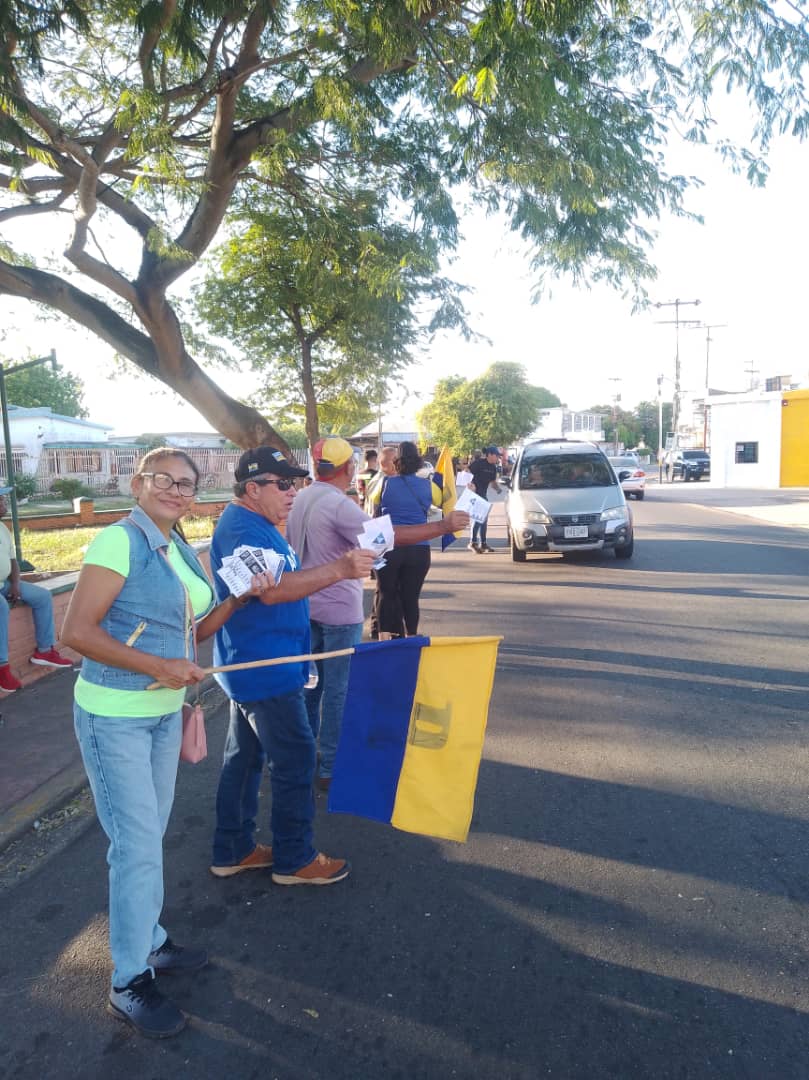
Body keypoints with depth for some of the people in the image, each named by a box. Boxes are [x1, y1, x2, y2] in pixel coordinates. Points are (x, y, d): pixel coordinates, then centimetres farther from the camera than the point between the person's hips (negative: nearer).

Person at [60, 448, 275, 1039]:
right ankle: (130, 982, 20)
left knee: (149, 837, 20)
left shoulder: (183, 552, 6)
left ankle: (150, 943, 38)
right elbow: (76, 631, -20)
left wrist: (241, 598, 0)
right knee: (138, 845, 1)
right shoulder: (120, 541, -18)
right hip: (114, 717, -7)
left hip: (164, 711, 7)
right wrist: (158, 666, -24)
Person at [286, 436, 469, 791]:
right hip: (339, 611, -9)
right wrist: (443, 526, -23)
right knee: (339, 689, 2)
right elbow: (387, 536, -27)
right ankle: (331, 769, 10)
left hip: (307, 605, 9)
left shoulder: (301, 500, 6)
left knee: (311, 681, 19)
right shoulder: (339, 505, -21)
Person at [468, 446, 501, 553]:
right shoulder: (478, 463, -15)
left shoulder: (493, 467, 8)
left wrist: (498, 488, -4)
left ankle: (483, 543, 17)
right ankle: (473, 543, -7)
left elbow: (493, 482, 16)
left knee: (484, 519, 10)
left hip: (483, 495, 8)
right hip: (474, 493, -8)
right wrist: (470, 484, -29)